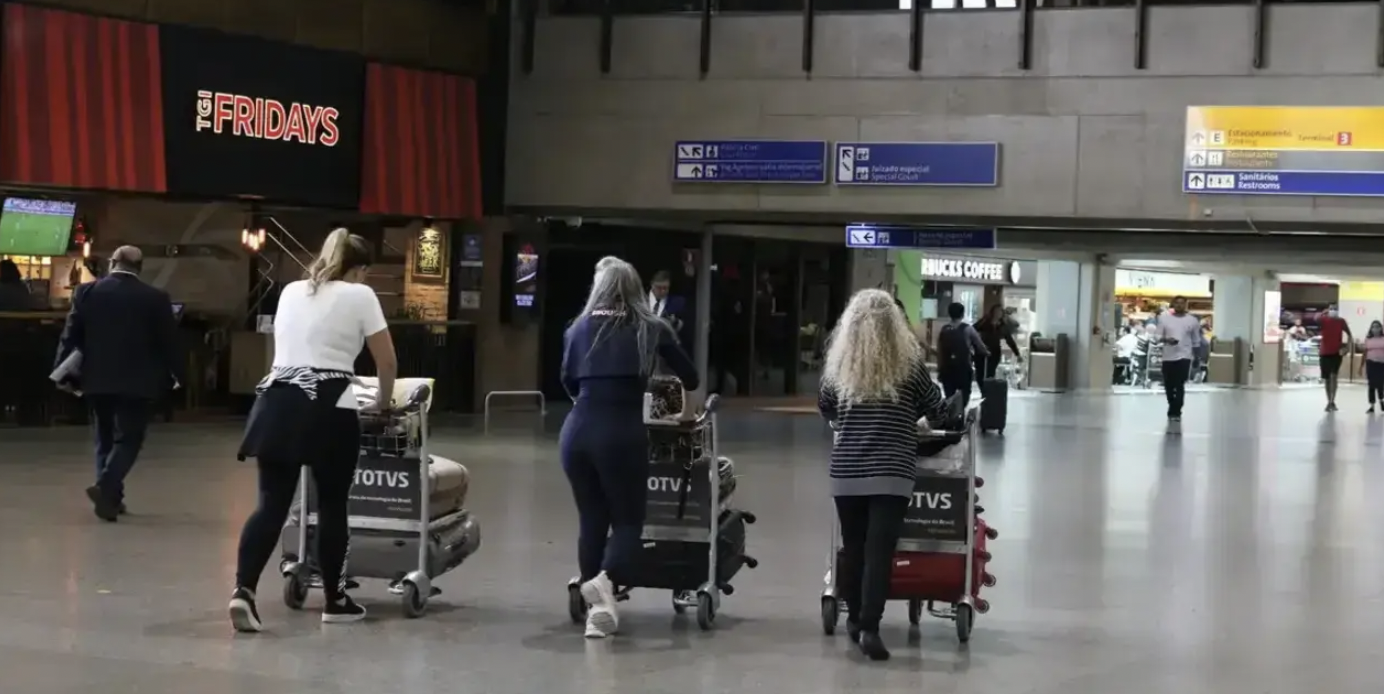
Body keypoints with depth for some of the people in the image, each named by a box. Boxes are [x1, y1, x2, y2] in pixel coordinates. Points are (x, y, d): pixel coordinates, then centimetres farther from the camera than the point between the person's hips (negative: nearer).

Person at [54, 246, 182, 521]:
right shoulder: (156, 298, -6)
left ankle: (110, 496, 14)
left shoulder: (86, 292, 0)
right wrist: (176, 374, 9)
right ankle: (105, 487, -18)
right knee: (128, 438, 2)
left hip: (97, 379, 3)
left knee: (106, 439, 15)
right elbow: (168, 341, -3)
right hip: (137, 381, -3)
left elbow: (71, 335, 1)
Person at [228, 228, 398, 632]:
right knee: (332, 507, 8)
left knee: (271, 504, 3)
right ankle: (335, 602, 18)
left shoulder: (291, 292, 18)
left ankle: (243, 590, -14)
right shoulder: (360, 295, 2)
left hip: (277, 403, 5)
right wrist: (383, 402, 20)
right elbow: (387, 361, 3)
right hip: (328, 408, -5)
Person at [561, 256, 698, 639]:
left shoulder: (579, 328, 10)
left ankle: (596, 608, 12)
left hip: (576, 431, 3)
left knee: (591, 520, 14)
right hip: (623, 434, -3)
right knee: (628, 520, 7)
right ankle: (605, 579, -20)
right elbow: (690, 378, 15)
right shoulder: (651, 329, 6)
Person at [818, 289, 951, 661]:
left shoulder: (840, 363, 3)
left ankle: (855, 618, 27)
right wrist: (910, 414, 29)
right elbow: (937, 411, 8)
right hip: (891, 471, -3)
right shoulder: (909, 362, -3)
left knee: (853, 546, 14)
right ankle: (869, 627, -12)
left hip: (846, 470, 3)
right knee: (879, 550, -5)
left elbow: (825, 408, 19)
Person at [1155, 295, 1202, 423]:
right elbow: (1158, 336, 2)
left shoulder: (1192, 320, 3)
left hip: (1184, 356, -2)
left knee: (1179, 385, -11)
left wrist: (1195, 356, 11)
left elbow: (1196, 340, 10)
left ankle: (1175, 412, -8)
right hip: (1168, 356, 2)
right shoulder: (1164, 318, 3)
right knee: (1168, 385, 9)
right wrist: (1166, 339, -19)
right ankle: (1174, 410, 29)